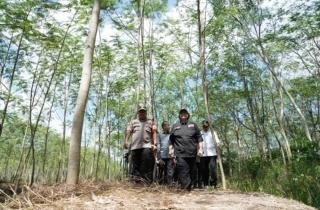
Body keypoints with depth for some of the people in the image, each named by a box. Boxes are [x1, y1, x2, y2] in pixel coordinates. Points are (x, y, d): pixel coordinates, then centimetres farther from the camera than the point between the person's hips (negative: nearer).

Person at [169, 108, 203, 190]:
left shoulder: (193, 125, 14)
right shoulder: (175, 126, 14)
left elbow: (199, 138, 10)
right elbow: (171, 141, 14)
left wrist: (200, 149, 0)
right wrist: (170, 150, 7)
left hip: (192, 154, 2)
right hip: (180, 154, -1)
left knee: (191, 173, 9)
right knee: (183, 174, -12)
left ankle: (189, 189, 21)